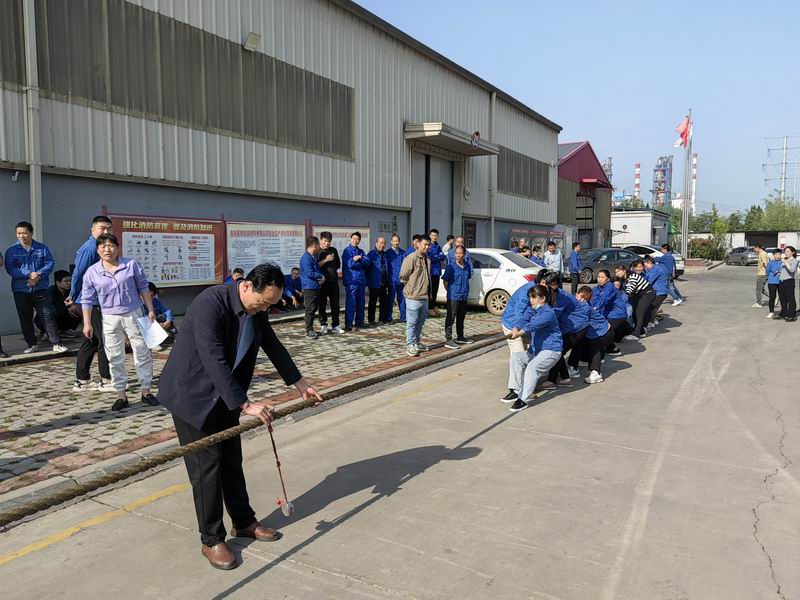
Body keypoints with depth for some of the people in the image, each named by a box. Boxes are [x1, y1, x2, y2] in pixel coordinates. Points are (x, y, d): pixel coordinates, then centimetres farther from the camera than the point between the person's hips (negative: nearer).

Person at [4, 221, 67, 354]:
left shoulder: (42, 248, 4)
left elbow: (50, 263, -2)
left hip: (40, 289, -1)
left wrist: (38, 275, -17)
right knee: (25, 318, 9)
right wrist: (29, 274, -19)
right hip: (20, 290, 1)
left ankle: (57, 343, 0)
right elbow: (10, 268, -7)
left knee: (48, 316, -4)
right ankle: (32, 344, 21)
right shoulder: (11, 251, 3)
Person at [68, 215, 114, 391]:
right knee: (105, 341, -4)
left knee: (91, 341, 14)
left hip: (98, 301, 10)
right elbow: (78, 274, -16)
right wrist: (74, 297, -6)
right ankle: (106, 381, 4)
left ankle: (82, 381, 21)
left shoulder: (99, 247, 16)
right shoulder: (90, 248, -16)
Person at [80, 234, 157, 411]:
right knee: (115, 358, 5)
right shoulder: (92, 272, -1)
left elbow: (143, 288, 5)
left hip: (133, 315, 0)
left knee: (142, 353, 3)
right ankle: (121, 396, 15)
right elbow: (87, 300, 2)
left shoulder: (131, 265, -2)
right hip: (110, 319, 0)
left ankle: (146, 392, 15)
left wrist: (150, 310, 3)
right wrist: (87, 324, -1)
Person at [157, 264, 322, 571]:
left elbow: (272, 345, 10)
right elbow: (215, 362, -33)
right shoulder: (209, 303, -29)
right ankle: (211, 540, 12)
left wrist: (299, 383, 13)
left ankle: (243, 522, 29)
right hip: (192, 394, -7)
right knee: (207, 465, -2)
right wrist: (245, 405, -31)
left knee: (231, 460, 14)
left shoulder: (257, 309, -4)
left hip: (224, 394, 7)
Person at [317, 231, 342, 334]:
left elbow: (338, 264, 21)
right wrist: (325, 260, -18)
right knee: (322, 304, 1)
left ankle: (335, 326, 12)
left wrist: (331, 270, 9)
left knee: (335, 304, 6)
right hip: (322, 282, -4)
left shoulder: (333, 250, 13)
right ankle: (323, 325, 11)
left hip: (334, 281, 4)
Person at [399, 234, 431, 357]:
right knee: (412, 323, -2)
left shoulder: (427, 259, 13)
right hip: (413, 296, -8)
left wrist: (428, 292, 17)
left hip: (424, 296, 8)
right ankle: (410, 345, 5)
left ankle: (417, 342, 29)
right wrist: (411, 287, -4)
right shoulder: (411, 258, -14)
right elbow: (403, 276, -13)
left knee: (420, 322, 17)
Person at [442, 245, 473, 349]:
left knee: (461, 318, 18)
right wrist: (450, 291, -6)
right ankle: (448, 340, -3)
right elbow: (445, 281, -6)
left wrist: (466, 291, 13)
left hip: (464, 297, 6)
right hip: (453, 297, -6)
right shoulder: (450, 267, -12)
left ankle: (460, 337, 32)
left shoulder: (467, 266, 6)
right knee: (450, 318, -6)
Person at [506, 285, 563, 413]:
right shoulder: (533, 311, 10)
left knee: (532, 367, -28)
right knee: (517, 358, -4)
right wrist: (516, 328, -29)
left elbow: (535, 324, -34)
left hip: (551, 350, -9)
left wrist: (520, 332, -49)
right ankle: (518, 391, 1)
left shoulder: (548, 313, -16)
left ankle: (524, 400, -24)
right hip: (535, 350, 9)